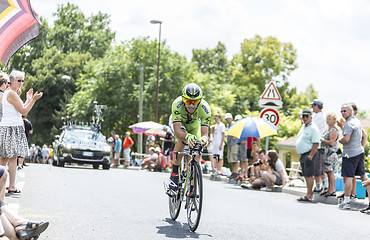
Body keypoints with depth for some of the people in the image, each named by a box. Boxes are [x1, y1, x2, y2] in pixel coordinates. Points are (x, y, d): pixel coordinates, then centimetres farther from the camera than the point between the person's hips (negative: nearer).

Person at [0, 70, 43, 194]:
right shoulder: (11, 94, -12)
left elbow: (21, 109, 23)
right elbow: (23, 111, -15)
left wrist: (28, 99, 24)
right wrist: (33, 99, -15)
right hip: (12, 127, -10)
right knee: (13, 157, -8)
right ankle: (12, 186, -7)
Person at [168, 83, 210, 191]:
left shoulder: (205, 108, -38)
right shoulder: (177, 104, -42)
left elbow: (205, 134, -40)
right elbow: (177, 131, -48)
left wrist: (204, 139, -64)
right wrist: (188, 136, -69)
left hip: (194, 123, 2)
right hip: (178, 122, -2)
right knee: (182, 139, -33)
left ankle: (192, 186, 2)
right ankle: (174, 173, -20)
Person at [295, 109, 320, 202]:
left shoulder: (313, 128, -12)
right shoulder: (303, 127, 17)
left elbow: (316, 143, -18)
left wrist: (310, 156, -22)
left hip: (309, 154, -10)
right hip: (303, 155, 10)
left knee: (309, 175, -9)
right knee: (306, 176, 11)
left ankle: (308, 196, -9)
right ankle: (308, 194, 16)